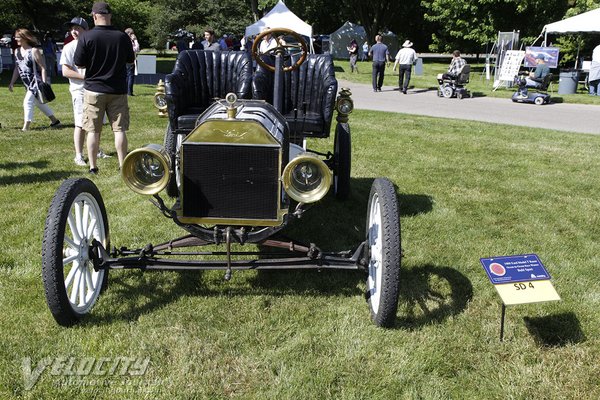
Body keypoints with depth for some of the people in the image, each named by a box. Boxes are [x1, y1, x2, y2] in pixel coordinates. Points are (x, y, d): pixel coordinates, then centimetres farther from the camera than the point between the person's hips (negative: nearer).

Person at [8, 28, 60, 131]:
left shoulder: (34, 51, -14)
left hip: (36, 82, -8)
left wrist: (44, 84, -21)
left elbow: (43, 68, -15)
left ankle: (26, 127, -9)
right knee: (38, 102, 17)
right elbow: (17, 68, 17)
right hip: (29, 83, 8)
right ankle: (54, 121, 31)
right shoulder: (17, 51, 8)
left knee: (27, 102, -14)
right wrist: (12, 83, 15)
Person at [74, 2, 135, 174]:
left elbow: (79, 64, -5)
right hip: (118, 90, 1)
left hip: (94, 89, -1)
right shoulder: (122, 36, -3)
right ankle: (123, 166, 6)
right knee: (119, 129, 5)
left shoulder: (86, 37, -9)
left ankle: (93, 167, 11)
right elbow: (131, 60, 9)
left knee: (93, 130, 7)